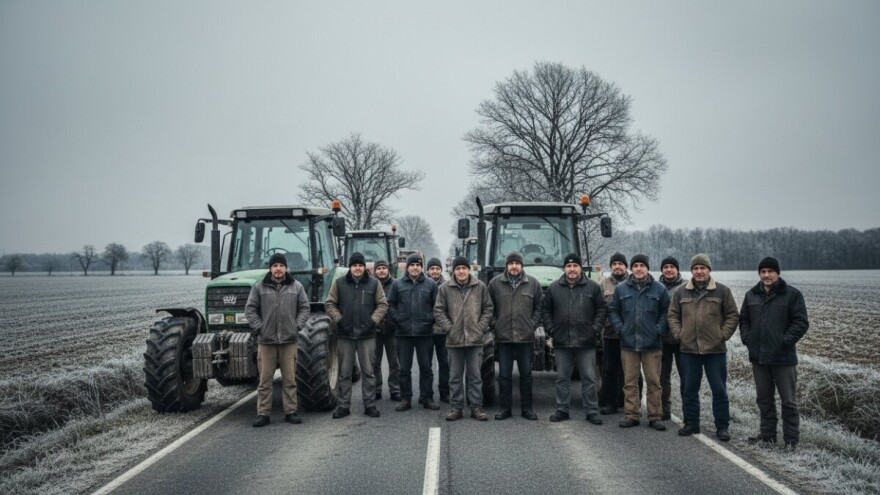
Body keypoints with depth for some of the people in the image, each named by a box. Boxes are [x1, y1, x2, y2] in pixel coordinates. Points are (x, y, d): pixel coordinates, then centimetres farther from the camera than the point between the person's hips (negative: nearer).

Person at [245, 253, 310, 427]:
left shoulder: (296, 287, 6)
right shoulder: (259, 287, 2)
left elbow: (304, 308, 8)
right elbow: (250, 309, 3)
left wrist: (297, 326, -3)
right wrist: (259, 327, -5)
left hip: (289, 340, 1)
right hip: (266, 341, -1)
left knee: (290, 379, 6)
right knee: (265, 380, 4)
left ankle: (290, 412, 14)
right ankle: (263, 414, 9)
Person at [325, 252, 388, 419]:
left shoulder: (374, 283, 4)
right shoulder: (339, 283, 4)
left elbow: (382, 304, 5)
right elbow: (329, 304, 5)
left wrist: (374, 320, -7)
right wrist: (339, 319, -6)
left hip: (367, 335, 0)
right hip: (345, 335, 0)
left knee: (368, 371, 5)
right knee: (344, 372, 6)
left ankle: (370, 405, 13)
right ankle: (343, 406, 13)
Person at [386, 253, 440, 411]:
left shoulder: (430, 284, 3)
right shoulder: (397, 284, 5)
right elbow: (390, 304, 7)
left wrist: (430, 319, -5)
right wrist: (397, 318, -5)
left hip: (425, 333, -1)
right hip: (403, 333, 1)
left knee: (426, 367, 6)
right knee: (404, 368, 6)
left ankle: (427, 398, 14)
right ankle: (405, 399, 14)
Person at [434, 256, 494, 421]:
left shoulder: (480, 287, 2)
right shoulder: (445, 289, 1)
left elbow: (488, 308, 6)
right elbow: (438, 311, 2)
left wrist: (481, 327, -4)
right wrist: (449, 328, -7)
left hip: (476, 339, 0)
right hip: (454, 339, 0)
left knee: (475, 375, 6)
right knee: (455, 376, 7)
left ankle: (476, 407, 13)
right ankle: (456, 407, 15)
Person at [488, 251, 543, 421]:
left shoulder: (533, 283, 5)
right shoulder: (495, 283, 4)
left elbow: (539, 307, 9)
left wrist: (533, 325, -1)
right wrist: (494, 325, 0)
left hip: (526, 337, 0)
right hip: (503, 337, 0)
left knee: (526, 374, 7)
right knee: (504, 374, 4)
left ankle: (527, 408, 17)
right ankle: (505, 408, 13)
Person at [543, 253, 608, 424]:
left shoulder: (593, 287, 3)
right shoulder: (554, 288, 7)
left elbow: (602, 309, 4)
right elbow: (546, 310, 12)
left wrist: (596, 328, -5)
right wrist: (550, 329, 1)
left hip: (586, 342, -1)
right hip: (562, 341, 2)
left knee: (589, 378, 3)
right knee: (562, 378, 8)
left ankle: (592, 411, 11)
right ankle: (562, 409, 18)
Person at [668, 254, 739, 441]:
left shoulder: (722, 291, 0)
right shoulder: (681, 292, 6)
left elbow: (733, 316, 2)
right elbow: (673, 315, 12)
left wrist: (722, 335, -6)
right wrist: (679, 334, 0)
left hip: (715, 350, -2)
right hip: (688, 350, 2)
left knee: (719, 390, 3)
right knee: (689, 389, 10)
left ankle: (722, 427, 12)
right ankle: (691, 423, 21)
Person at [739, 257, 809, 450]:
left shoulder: (792, 294, -6)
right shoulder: (751, 295, 9)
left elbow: (801, 322, -8)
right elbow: (743, 319, 18)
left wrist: (785, 341, -16)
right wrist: (746, 338, 2)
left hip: (783, 357, -5)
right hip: (758, 356, 5)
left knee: (788, 400, 2)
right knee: (764, 399, 14)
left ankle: (791, 439, 11)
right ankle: (767, 434, 24)